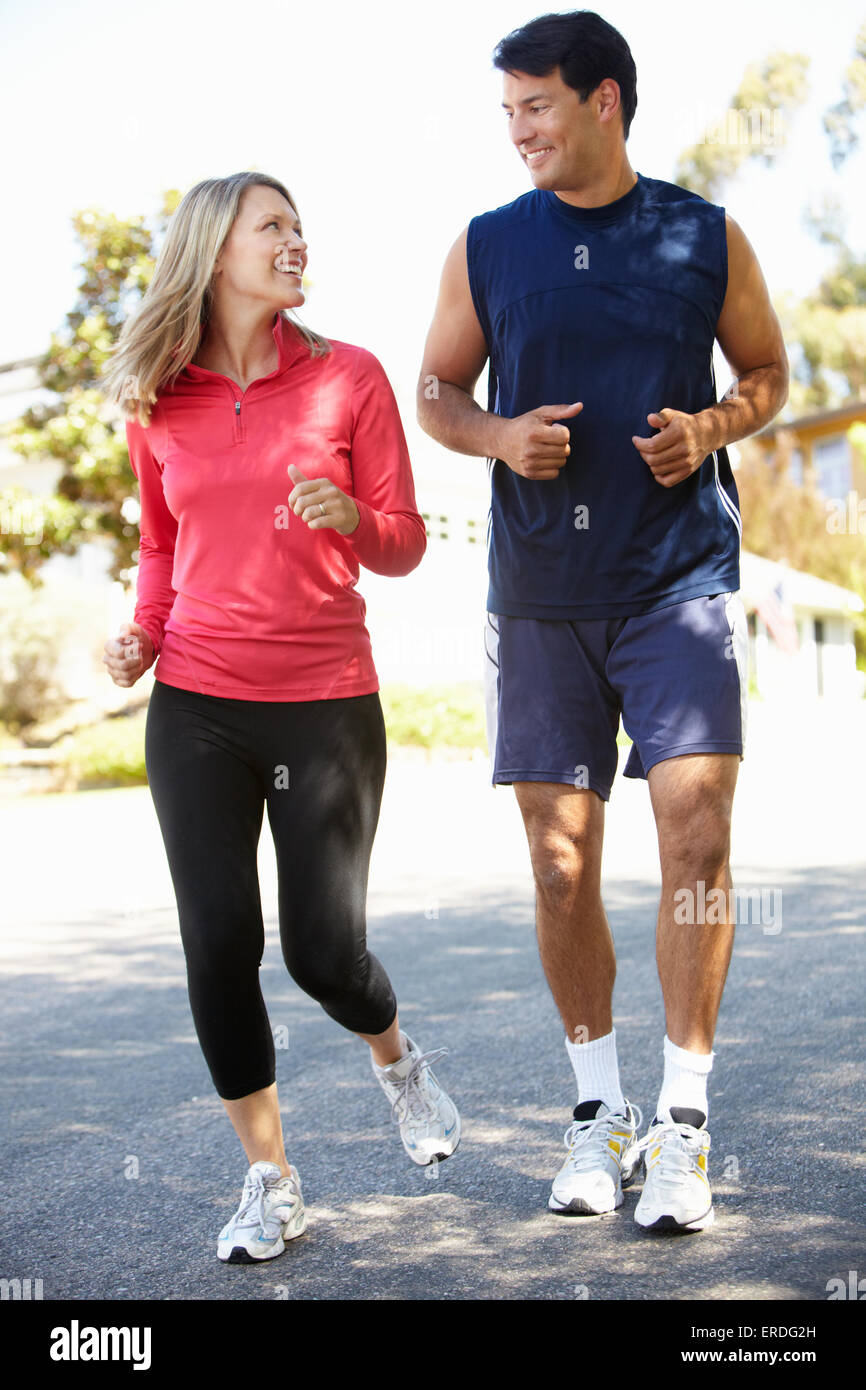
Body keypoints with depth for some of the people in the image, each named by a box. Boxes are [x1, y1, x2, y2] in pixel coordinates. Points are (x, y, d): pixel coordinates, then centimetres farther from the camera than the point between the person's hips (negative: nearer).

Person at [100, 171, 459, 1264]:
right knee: (219, 945, -1)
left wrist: (350, 516, -20)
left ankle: (394, 1058, 35)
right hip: (196, 709, 2)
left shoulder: (349, 377, -1)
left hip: (327, 703, -2)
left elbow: (404, 546, 1)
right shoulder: (158, 403, 5)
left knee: (324, 952, -1)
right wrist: (141, 634, 1)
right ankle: (268, 1182, 16)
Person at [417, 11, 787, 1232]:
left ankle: (684, 1121, 1)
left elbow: (768, 370, 15)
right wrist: (499, 436, -7)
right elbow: (437, 391, 14)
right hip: (541, 591, 2)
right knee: (561, 866, 4)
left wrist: (711, 428, -7)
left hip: (682, 574, -1)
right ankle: (600, 1110, 21)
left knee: (697, 833, -12)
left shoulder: (707, 238, 5)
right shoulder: (487, 246, 8)